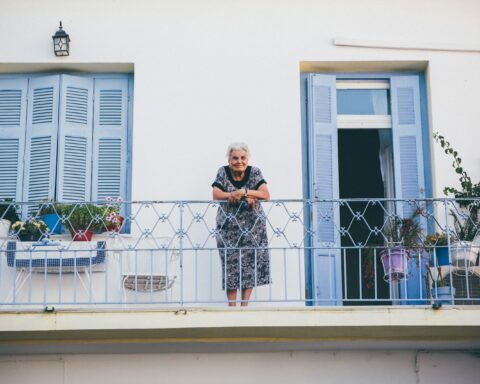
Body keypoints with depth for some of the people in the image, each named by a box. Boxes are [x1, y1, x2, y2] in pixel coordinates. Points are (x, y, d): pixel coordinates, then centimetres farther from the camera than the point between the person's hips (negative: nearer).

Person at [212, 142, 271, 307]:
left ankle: (244, 305, 5)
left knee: (251, 262, -2)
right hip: (229, 226, -1)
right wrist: (247, 196, -20)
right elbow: (216, 195, -13)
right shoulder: (223, 172, 0)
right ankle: (231, 306, 0)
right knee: (230, 263, -5)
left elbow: (266, 195, -10)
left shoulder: (254, 172, 0)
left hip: (253, 226, 1)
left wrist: (243, 191, -23)